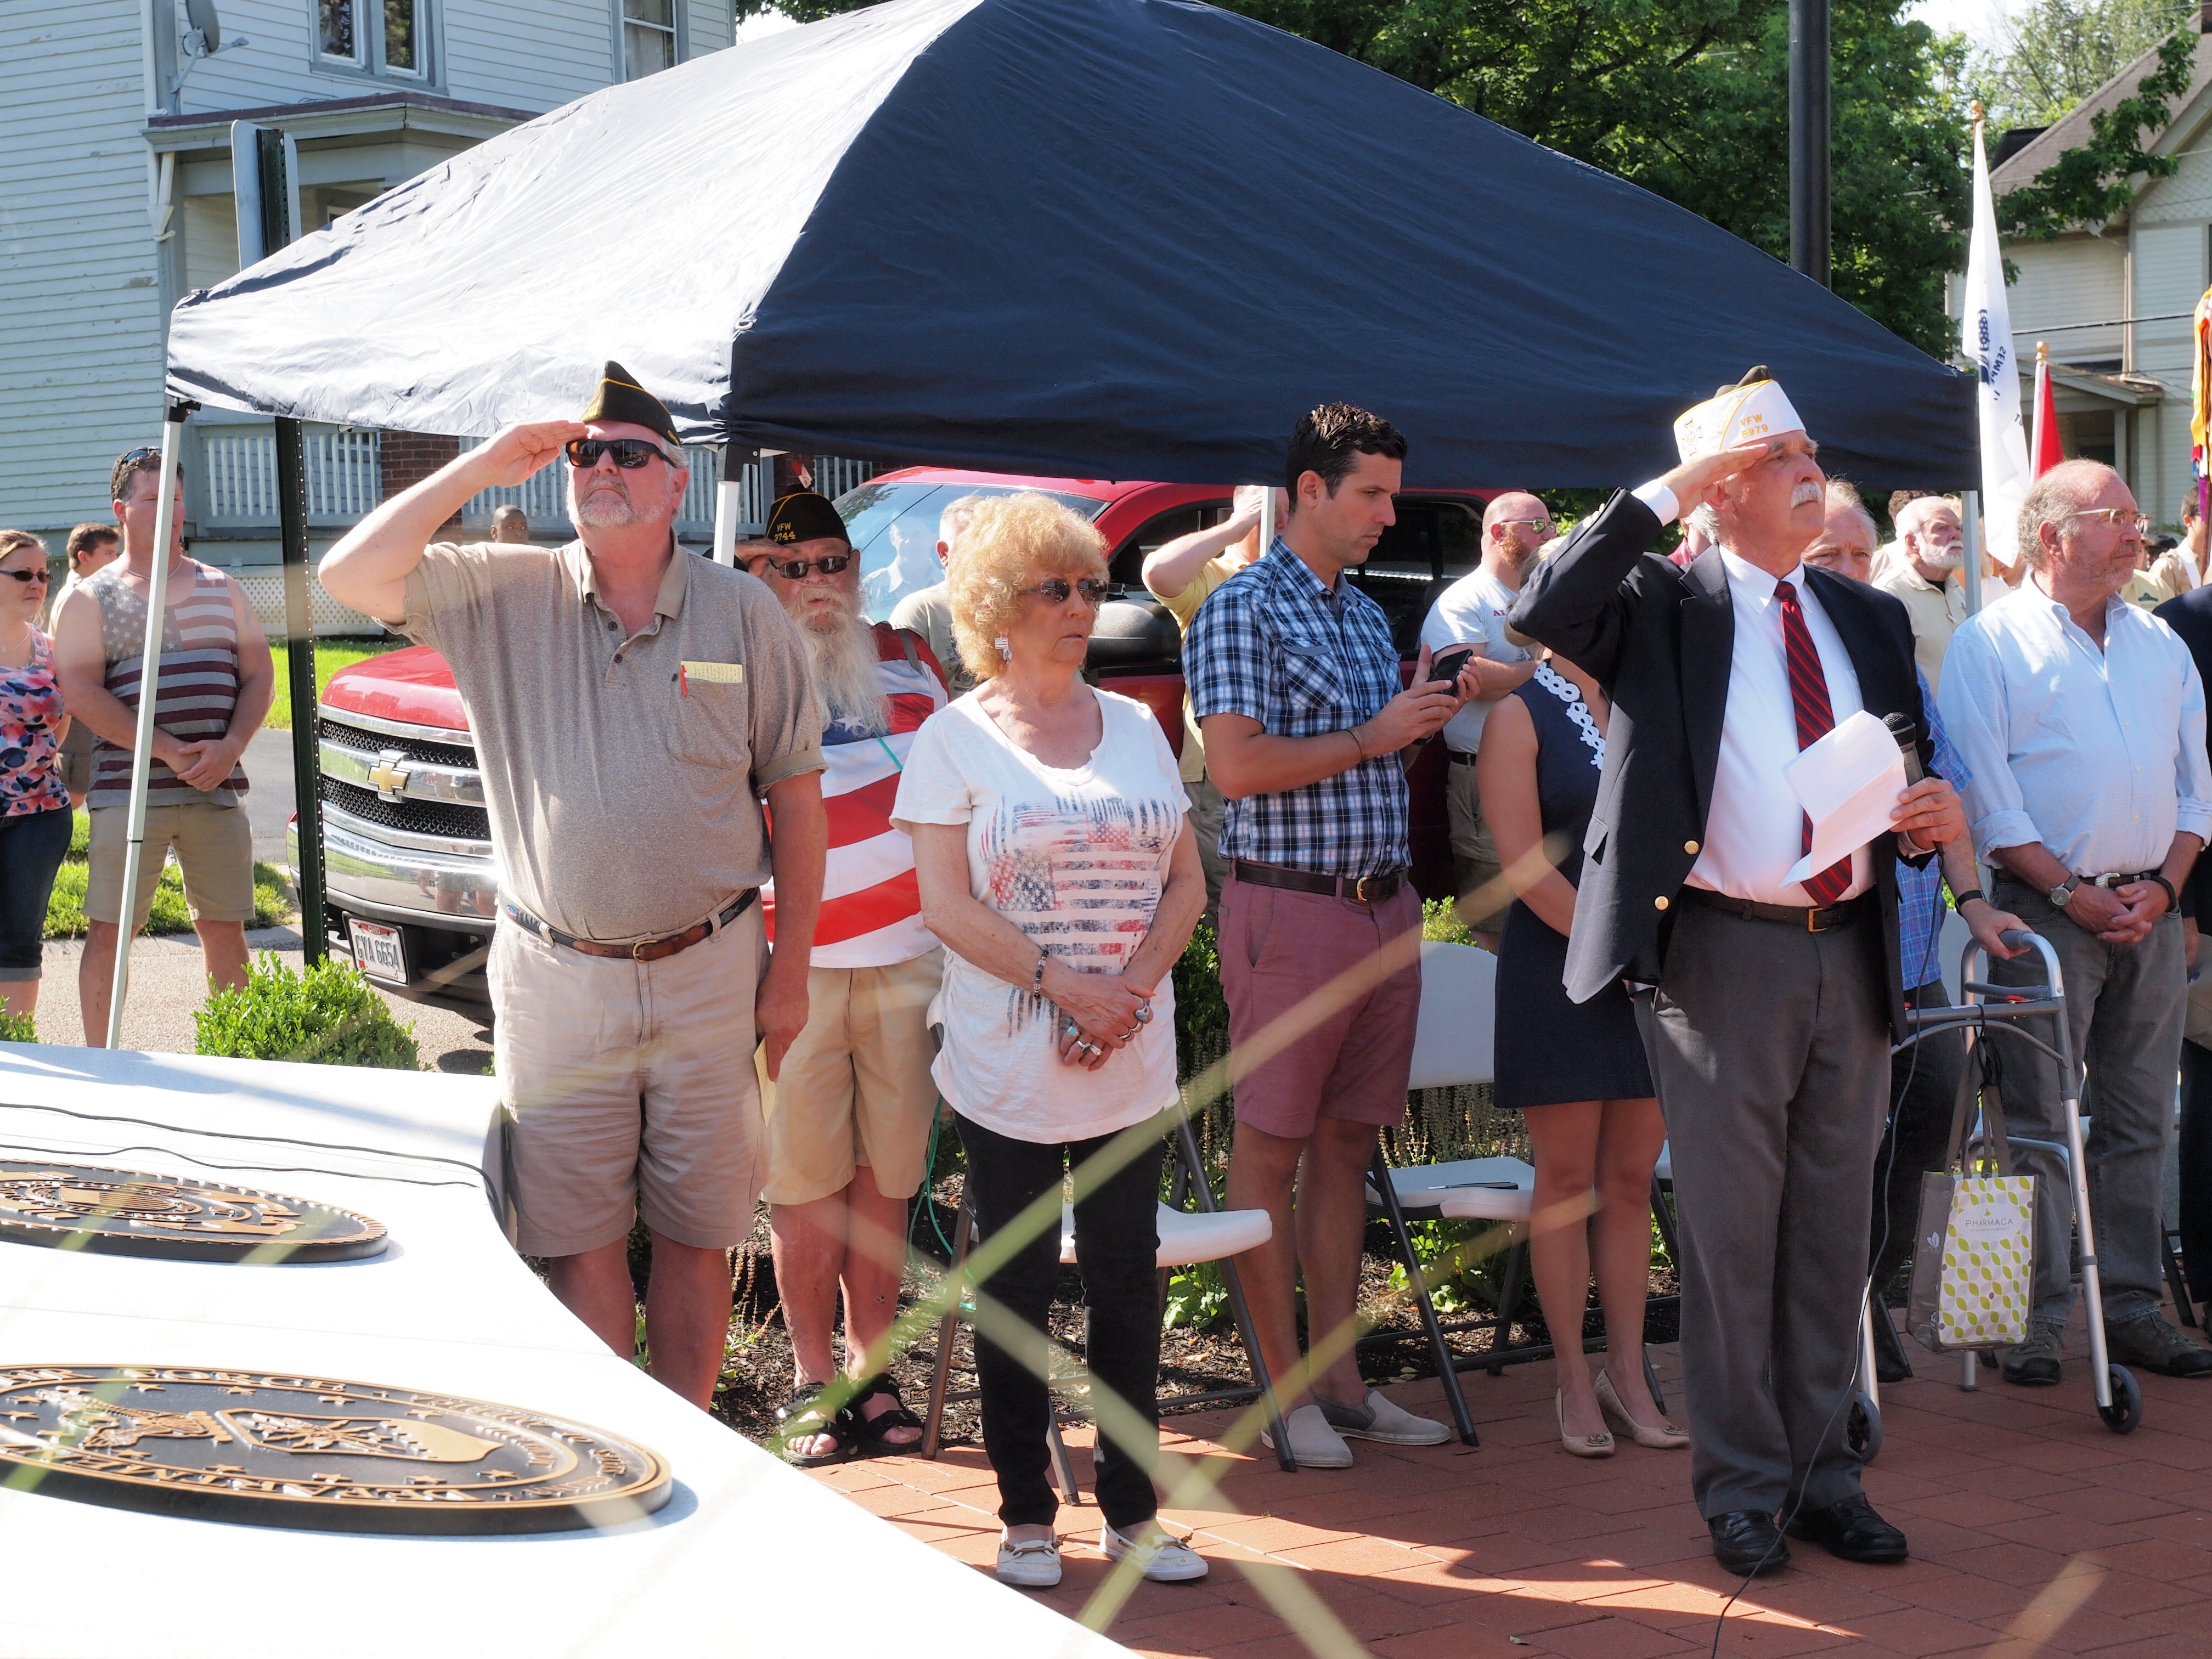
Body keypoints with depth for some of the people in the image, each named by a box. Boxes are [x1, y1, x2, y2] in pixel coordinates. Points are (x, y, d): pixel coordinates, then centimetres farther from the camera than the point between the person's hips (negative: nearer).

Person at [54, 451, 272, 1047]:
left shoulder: (221, 589, 15)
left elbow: (259, 674, 11)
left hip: (217, 790, 3)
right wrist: (171, 752, -15)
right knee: (110, 929, -3)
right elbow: (80, 693, -7)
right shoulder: (91, 599, 4)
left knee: (224, 929, 6)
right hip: (130, 790, -3)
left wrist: (230, 748, -8)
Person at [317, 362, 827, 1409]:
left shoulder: (744, 613, 2)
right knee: (579, 1240, 5)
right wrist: (486, 466, -10)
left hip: (708, 977, 0)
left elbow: (796, 791, 3)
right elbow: (351, 576, -12)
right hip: (555, 979, 0)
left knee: (695, 1234, 9)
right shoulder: (503, 597, 2)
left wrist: (791, 970, -1)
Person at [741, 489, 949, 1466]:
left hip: (908, 960, 3)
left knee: (885, 1174, 7)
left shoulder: (906, 662, 12)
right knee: (805, 1184, 1)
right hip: (795, 969, -3)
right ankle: (811, 1380, 13)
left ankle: (872, 1368, 18)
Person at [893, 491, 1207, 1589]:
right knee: (1015, 1291, 3)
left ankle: (1132, 1512, 14)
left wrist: (1131, 988, -7)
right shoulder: (956, 738, 0)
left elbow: (1186, 882, 9)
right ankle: (1026, 1517, 13)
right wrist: (1063, 985, -16)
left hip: (1132, 1065, 3)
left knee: (1128, 1283, 5)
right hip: (1006, 1072, -3)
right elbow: (948, 905, -7)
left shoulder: (1135, 728, 12)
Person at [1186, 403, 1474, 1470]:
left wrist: (1425, 718, 7)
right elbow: (1237, 766, -18)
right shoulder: (1241, 610, -7)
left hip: (1386, 905, 8)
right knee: (1271, 1144, -1)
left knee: (1345, 1143, 10)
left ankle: (1339, 1374, 16)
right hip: (1290, 908, -8)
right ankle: (1288, 1391, 5)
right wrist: (1373, 737, -11)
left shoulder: (1368, 615, 18)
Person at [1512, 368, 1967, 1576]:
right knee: (1732, 1231, 1)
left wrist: (1938, 821, -2)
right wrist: (1668, 491, -17)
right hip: (1724, 953, -5)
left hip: (1853, 951, 5)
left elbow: (1916, 774, 22)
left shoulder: (1870, 619, 16)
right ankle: (1742, 1487, 12)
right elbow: (1546, 612, -20)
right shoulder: (1666, 610, 0)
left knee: (1833, 1228, 11)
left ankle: (1821, 1473, 21)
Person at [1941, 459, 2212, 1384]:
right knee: (2039, 1125, -4)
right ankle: (2035, 1321, 1)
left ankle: (2132, 1310, 14)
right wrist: (2070, 891, -13)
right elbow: (1984, 796, -8)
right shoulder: (1992, 641, -2)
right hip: (2047, 911, -5)